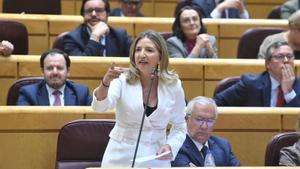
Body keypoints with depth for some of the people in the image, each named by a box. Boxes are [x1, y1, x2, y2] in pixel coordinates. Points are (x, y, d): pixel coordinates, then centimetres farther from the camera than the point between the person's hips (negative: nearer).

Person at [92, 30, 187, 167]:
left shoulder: (173, 85, -3)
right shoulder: (123, 80, -9)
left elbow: (179, 127, 8)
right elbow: (100, 106, -26)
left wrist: (170, 146, -10)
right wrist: (106, 82, -44)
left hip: (156, 161, 2)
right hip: (121, 159, -1)